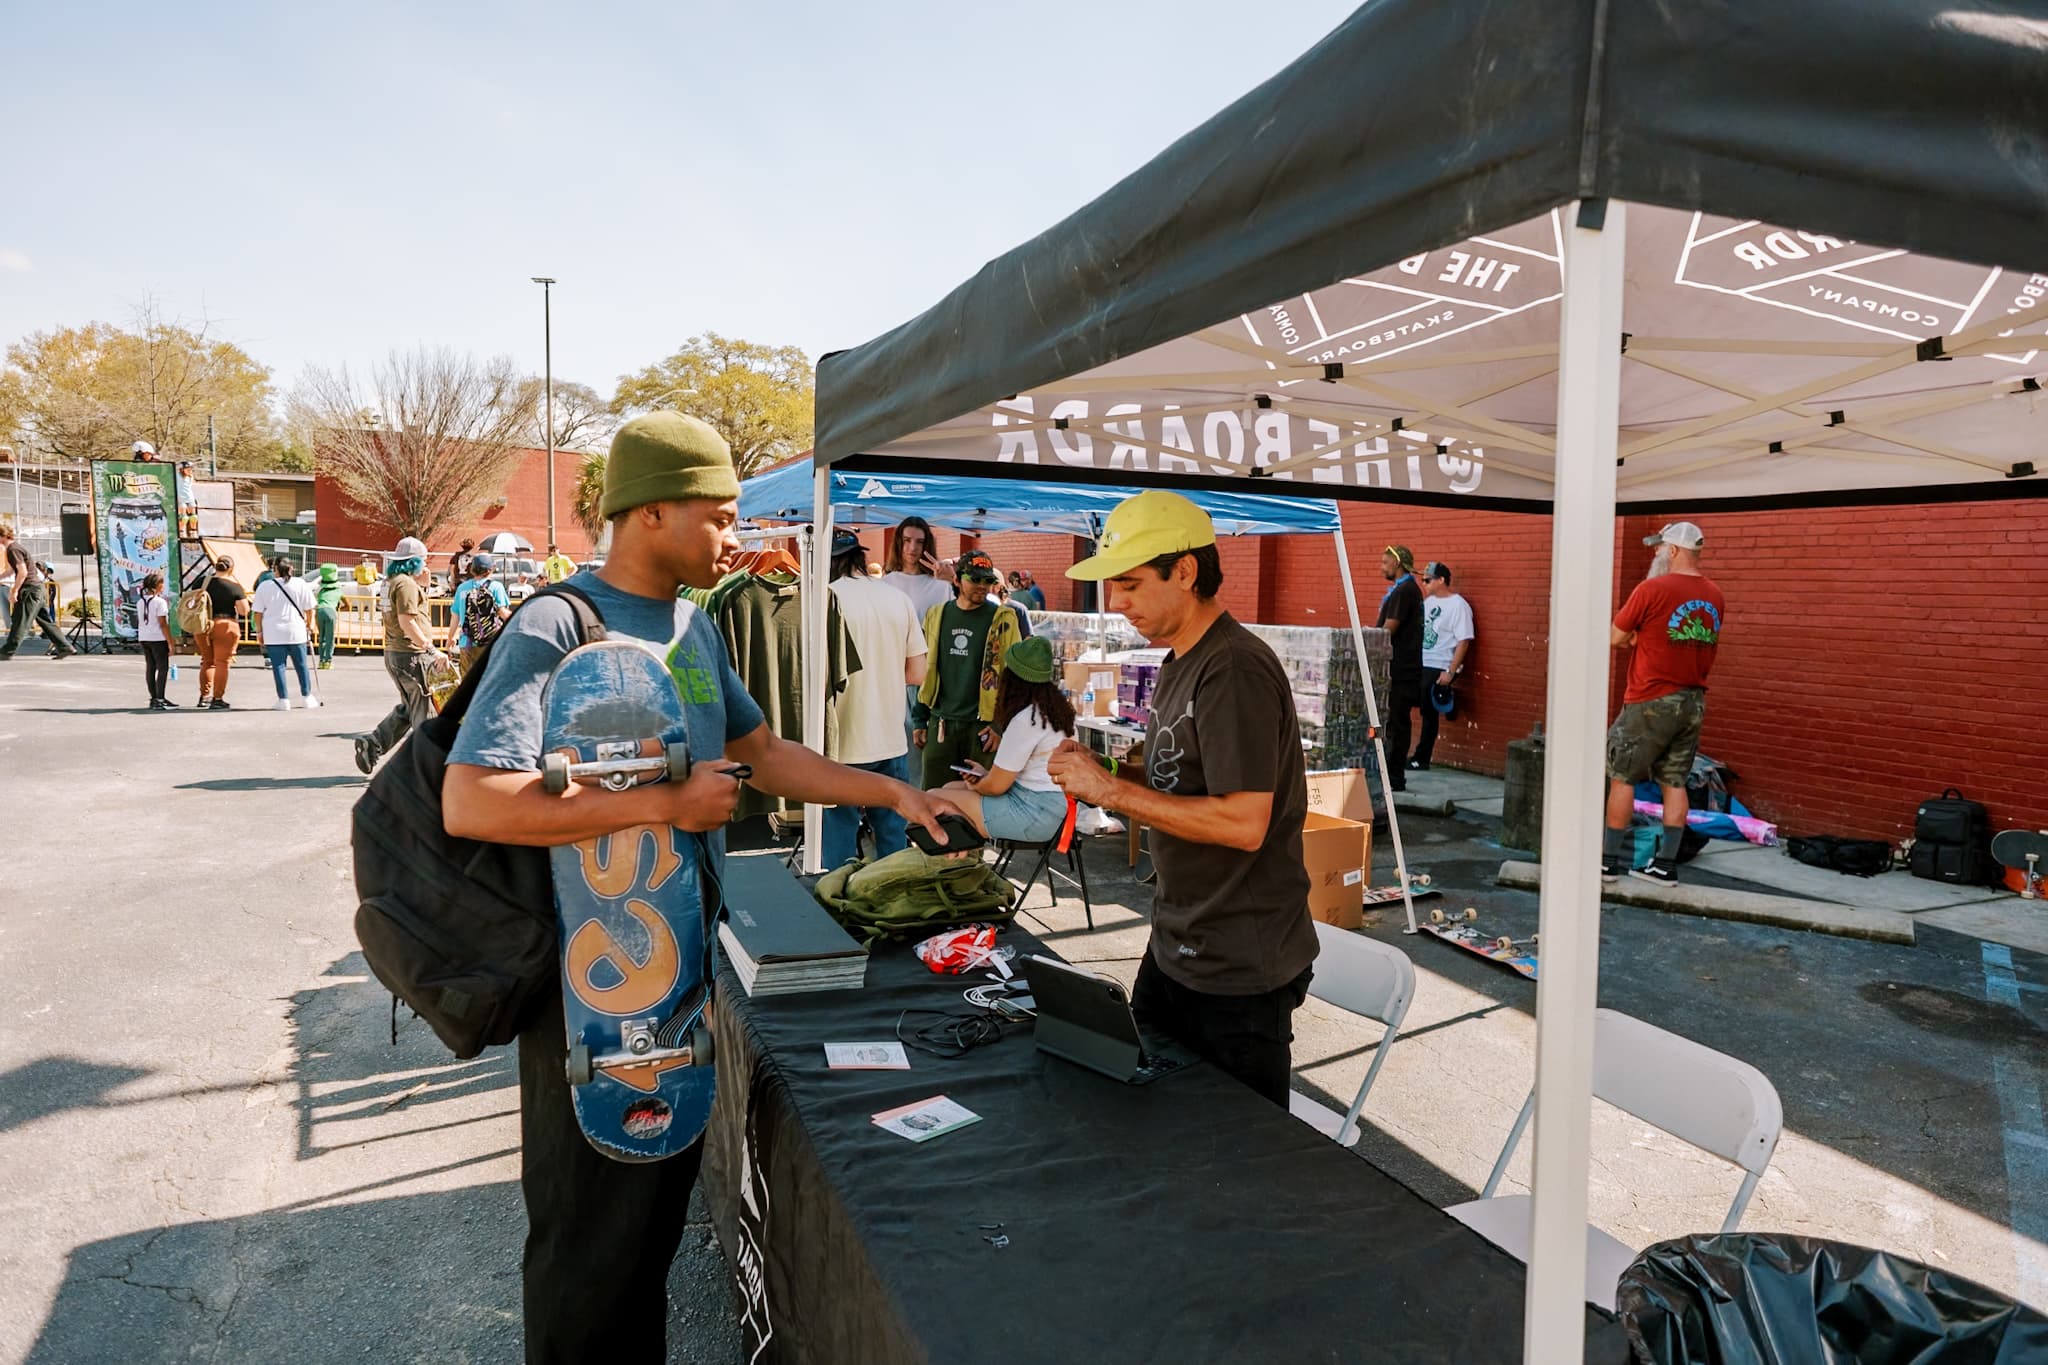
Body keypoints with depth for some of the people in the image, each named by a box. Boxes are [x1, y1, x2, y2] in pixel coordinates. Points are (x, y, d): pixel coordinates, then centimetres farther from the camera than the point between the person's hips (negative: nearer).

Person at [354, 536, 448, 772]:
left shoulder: (390, 582, 15)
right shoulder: (406, 584, -15)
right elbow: (407, 623, -23)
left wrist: (422, 582, 20)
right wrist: (432, 649, -23)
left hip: (394, 653, 10)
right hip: (411, 654, -10)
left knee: (407, 708, 19)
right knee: (424, 709, -1)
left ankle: (371, 744, 12)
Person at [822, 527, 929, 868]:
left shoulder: (829, 597, -10)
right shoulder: (898, 599, 3)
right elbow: (917, 673, 6)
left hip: (845, 745, -4)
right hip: (893, 742, 4)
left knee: (839, 839, 6)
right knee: (892, 834, 15)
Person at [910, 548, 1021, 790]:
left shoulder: (1002, 619, -2)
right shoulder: (936, 615, 9)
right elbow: (925, 671, 14)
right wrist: (919, 721, 12)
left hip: (982, 725, -3)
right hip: (940, 723, 3)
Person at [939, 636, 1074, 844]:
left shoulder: (1026, 719, -20)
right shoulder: (1056, 707, 9)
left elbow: (996, 786, -13)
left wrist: (976, 784, 8)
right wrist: (986, 774, 13)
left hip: (1035, 813, -10)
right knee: (949, 788, 18)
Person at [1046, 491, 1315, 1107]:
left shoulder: (1235, 670, -22)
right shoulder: (1179, 663, 9)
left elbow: (1243, 822, -28)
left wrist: (1111, 789, -22)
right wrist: (1102, 770, -1)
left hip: (1240, 970, -9)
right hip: (1174, 949, 9)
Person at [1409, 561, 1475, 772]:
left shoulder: (1458, 606, -10)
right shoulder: (1428, 601, 14)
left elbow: (1463, 642, -14)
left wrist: (1450, 672, -19)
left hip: (1438, 669, -7)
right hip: (1418, 665, 7)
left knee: (1430, 714, -3)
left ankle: (1422, 759, 9)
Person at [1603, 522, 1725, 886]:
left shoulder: (1652, 589, -14)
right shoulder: (1715, 597, 8)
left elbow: (1615, 638, -9)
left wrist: (1632, 639, 11)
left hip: (1652, 702, -6)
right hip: (1694, 701, 6)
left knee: (1622, 777, 4)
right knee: (1674, 782, 11)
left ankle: (1609, 860, 8)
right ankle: (1666, 863, 15)